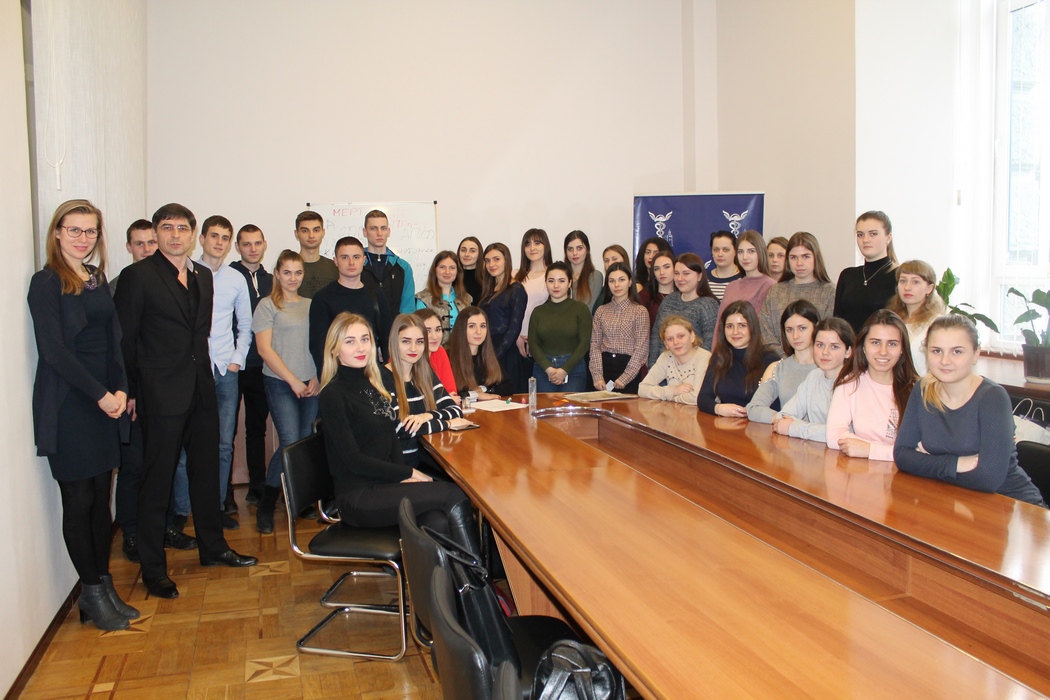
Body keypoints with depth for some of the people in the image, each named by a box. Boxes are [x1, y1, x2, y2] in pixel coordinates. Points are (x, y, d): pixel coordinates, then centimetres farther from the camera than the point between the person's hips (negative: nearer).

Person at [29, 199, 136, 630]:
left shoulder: (99, 280, 12)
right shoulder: (47, 282, -7)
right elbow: (55, 351, -14)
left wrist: (120, 388, -2)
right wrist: (100, 395, -14)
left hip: (104, 403, 6)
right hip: (67, 407, -6)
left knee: (101, 498, 11)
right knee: (79, 501, 2)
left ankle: (104, 587, 21)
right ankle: (92, 593, 15)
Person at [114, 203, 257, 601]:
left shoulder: (203, 276, 11)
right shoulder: (138, 276, -8)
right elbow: (124, 338, -7)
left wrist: (202, 369, 9)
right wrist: (130, 392, -8)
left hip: (201, 390, 6)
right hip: (161, 394, -6)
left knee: (206, 471, 16)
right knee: (157, 479, 2)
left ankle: (213, 547, 31)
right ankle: (153, 569, 13)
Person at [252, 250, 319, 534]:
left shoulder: (310, 305, 13)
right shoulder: (268, 306, 1)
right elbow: (264, 349, -5)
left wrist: (317, 378, 1)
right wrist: (293, 381, -9)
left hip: (311, 385, 4)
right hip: (280, 383, -4)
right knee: (290, 442, -12)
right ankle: (265, 507, 1)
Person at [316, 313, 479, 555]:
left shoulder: (378, 380, 12)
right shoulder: (333, 395, -9)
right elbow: (354, 460, -12)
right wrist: (408, 474, -9)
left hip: (385, 484, 6)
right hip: (358, 498, -5)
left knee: (438, 523, -25)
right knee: (455, 496, -20)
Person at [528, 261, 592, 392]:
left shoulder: (581, 309, 1)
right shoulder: (538, 311, 10)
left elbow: (584, 343, -4)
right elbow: (533, 344, 3)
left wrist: (564, 370, -12)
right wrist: (548, 369, -13)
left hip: (573, 368, -2)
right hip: (543, 369, 2)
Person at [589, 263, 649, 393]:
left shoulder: (640, 311, -2)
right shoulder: (601, 311, 9)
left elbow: (641, 349, -7)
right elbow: (595, 345, 4)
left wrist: (625, 378, -13)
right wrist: (597, 376, -8)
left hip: (629, 368, -3)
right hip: (605, 367, 3)